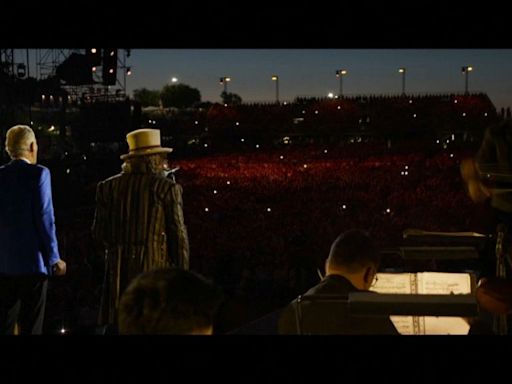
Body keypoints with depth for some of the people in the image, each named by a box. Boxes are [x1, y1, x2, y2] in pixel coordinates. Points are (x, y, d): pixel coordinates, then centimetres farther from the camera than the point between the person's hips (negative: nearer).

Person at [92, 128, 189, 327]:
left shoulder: (108, 187, 6)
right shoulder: (167, 188, -2)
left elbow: (99, 233, 8)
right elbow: (178, 235, -2)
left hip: (118, 270, 3)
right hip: (155, 267, -3)